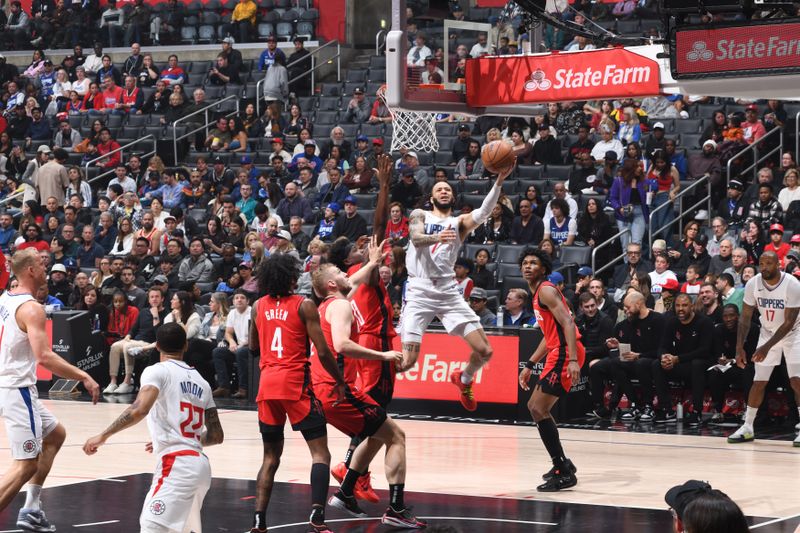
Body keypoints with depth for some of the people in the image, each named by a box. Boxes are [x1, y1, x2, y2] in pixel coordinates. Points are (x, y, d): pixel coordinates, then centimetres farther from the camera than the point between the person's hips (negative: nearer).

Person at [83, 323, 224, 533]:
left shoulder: (158, 371, -1)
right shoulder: (201, 381, 18)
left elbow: (140, 409, -20)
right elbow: (216, 436, 20)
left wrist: (103, 436, -14)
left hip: (176, 464, -8)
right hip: (201, 465, 8)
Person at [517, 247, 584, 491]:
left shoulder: (546, 291, -9)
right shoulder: (538, 294, 21)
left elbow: (568, 323, -21)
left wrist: (573, 360, -31)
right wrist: (529, 365, 28)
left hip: (565, 354, -10)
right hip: (558, 353, 10)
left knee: (540, 409, -13)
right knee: (534, 406, 19)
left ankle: (564, 474, -12)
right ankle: (562, 464, 25)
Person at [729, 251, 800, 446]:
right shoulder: (753, 284, -14)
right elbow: (745, 318, -7)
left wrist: (767, 347, -31)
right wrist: (739, 348, -16)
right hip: (767, 333, 4)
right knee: (759, 382, 2)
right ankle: (747, 428, 10)